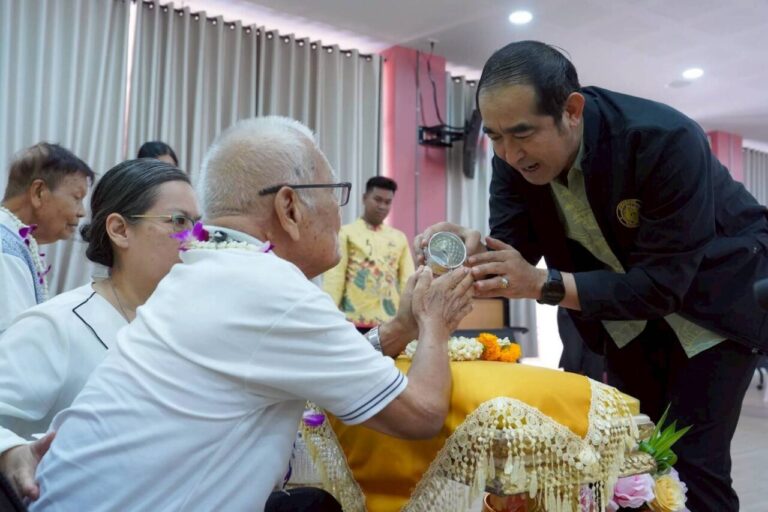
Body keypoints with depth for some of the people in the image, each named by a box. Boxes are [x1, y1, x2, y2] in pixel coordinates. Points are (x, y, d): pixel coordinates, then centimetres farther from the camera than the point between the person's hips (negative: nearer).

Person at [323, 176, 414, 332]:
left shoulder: (399, 238, 13)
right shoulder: (346, 233, 3)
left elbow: (408, 280, 11)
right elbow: (334, 276, -3)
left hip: (391, 321, 4)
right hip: (355, 320, -3)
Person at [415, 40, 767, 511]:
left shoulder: (667, 141, -34)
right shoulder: (516, 157, -18)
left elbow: (661, 284, -34)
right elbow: (513, 250, -16)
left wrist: (542, 284, -42)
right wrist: (472, 250, -39)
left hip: (715, 298, -5)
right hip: (629, 314, 5)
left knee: (691, 466, -8)